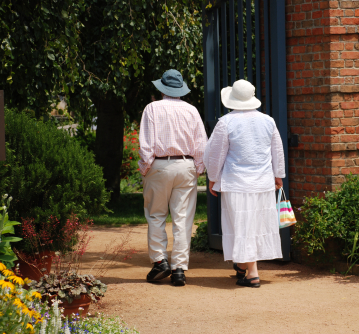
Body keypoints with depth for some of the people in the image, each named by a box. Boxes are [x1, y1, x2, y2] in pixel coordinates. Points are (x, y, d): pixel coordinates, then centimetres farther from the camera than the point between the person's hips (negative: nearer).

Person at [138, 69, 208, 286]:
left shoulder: (153, 108, -3)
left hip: (159, 166, -2)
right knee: (183, 218, 3)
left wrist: (145, 168, 0)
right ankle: (179, 269, 2)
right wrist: (198, 170, 13)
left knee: (156, 215, 11)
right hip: (186, 166, 2)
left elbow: (146, 143, -7)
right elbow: (201, 145, 5)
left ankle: (160, 261, 5)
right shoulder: (191, 111, 5)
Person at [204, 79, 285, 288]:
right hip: (263, 182, 5)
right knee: (259, 222, 15)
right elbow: (277, 152, 14)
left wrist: (213, 179, 7)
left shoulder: (226, 123, -11)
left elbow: (215, 154, -5)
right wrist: (278, 175, 26)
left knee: (242, 224, -1)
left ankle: (252, 273, -4)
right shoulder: (267, 121, 4)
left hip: (237, 183, -5)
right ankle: (243, 264, 29)